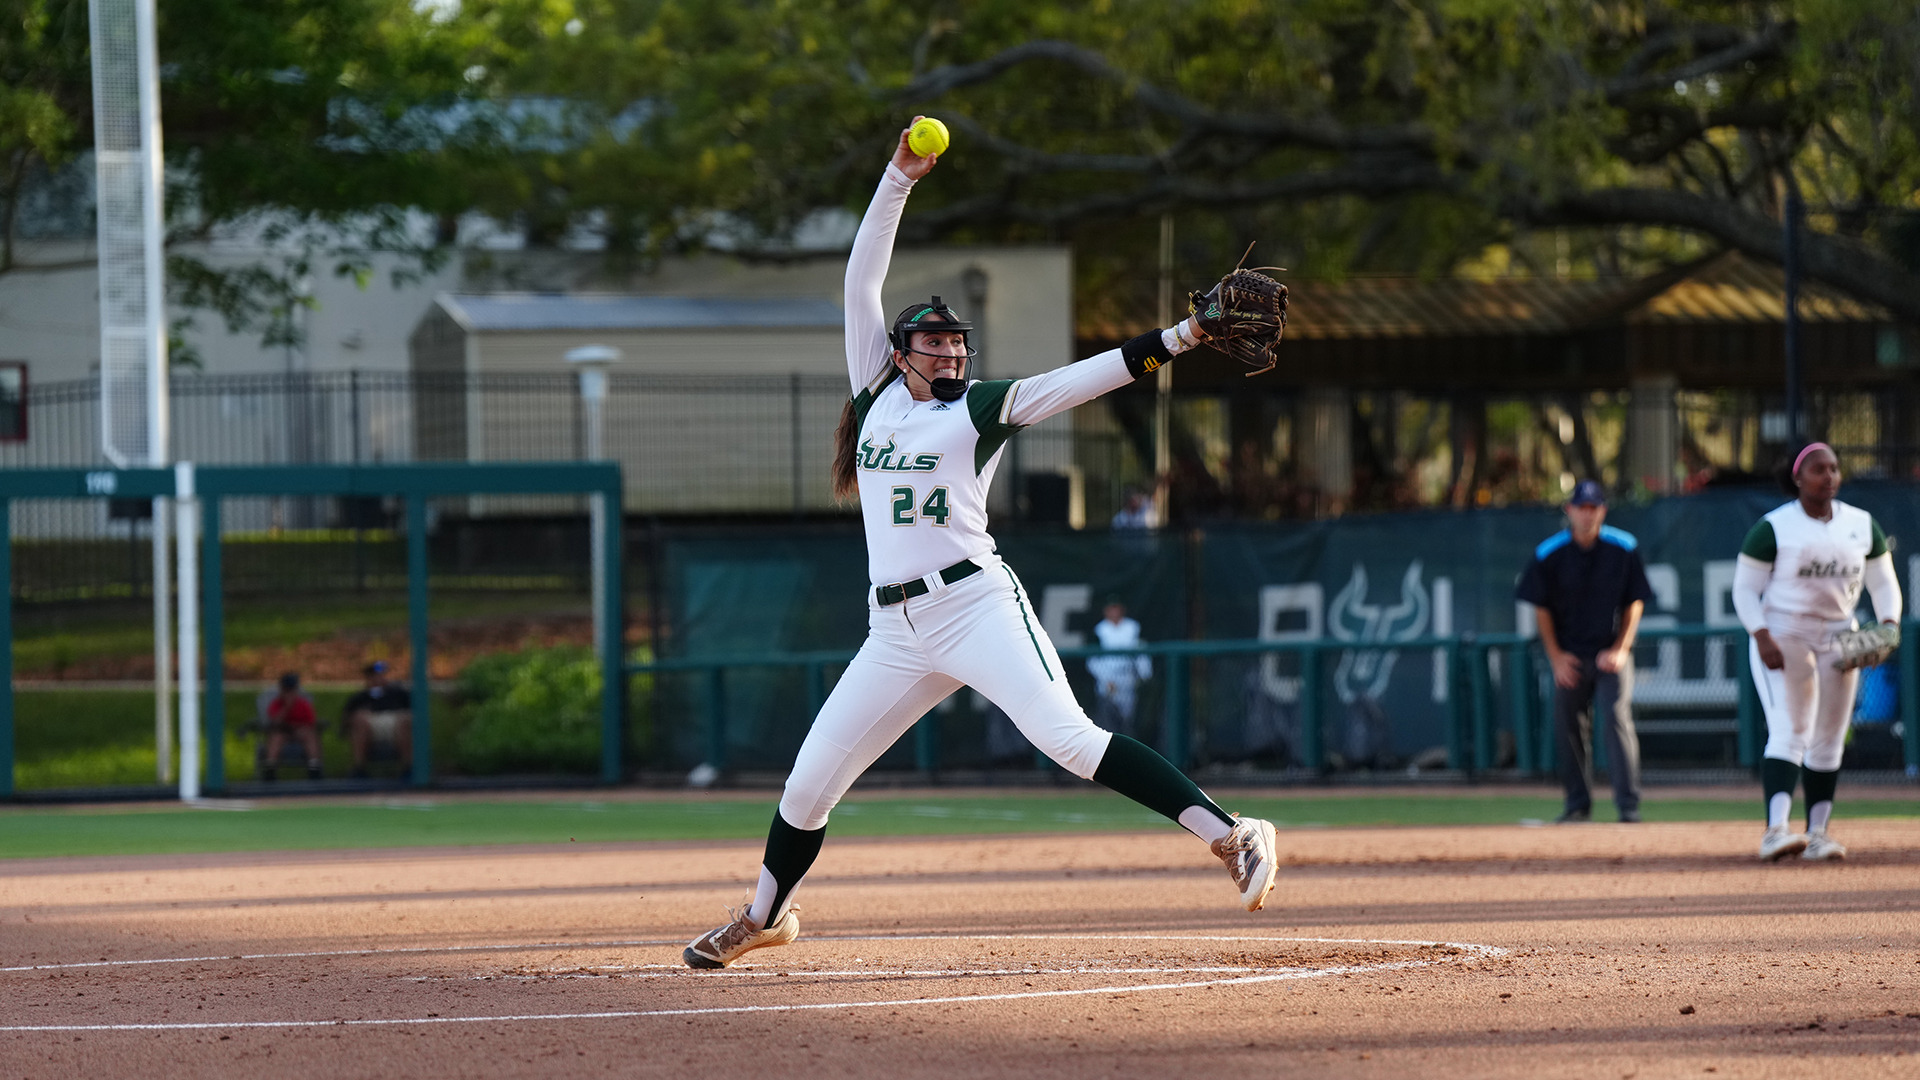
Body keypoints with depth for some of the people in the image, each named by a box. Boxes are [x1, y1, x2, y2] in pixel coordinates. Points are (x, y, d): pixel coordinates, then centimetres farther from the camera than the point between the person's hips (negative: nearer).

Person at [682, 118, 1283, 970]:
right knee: (809, 782, 8)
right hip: (896, 629, 5)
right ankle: (765, 915, 30)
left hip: (974, 603, -5)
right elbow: (861, 280, 15)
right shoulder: (879, 392, 15)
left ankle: (1231, 835, -27)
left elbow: (1090, 378, -4)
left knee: (1067, 739, -22)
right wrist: (899, 179, 10)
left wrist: (1182, 336, -15)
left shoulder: (984, 410, 5)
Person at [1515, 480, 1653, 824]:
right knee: (1568, 728, 5)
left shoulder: (1623, 549, -5)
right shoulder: (1550, 553, -5)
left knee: (1617, 718, -15)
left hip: (1611, 652, -2)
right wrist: (1555, 656, -2)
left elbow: (1635, 602, 1)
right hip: (1570, 655, 2)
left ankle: (1629, 805, -17)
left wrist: (1621, 649, -8)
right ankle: (1578, 804, 19)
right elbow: (1541, 608, 4)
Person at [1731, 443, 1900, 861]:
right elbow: (1744, 590, -7)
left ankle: (1817, 833, 16)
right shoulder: (1772, 528, -8)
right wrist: (1763, 639, -20)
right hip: (1782, 635, -5)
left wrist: (1888, 623, -8)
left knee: (1828, 741, 8)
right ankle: (1775, 831, -31)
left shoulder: (1862, 525, 6)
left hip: (1838, 639, 5)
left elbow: (1883, 583, 11)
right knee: (1790, 732, -20)